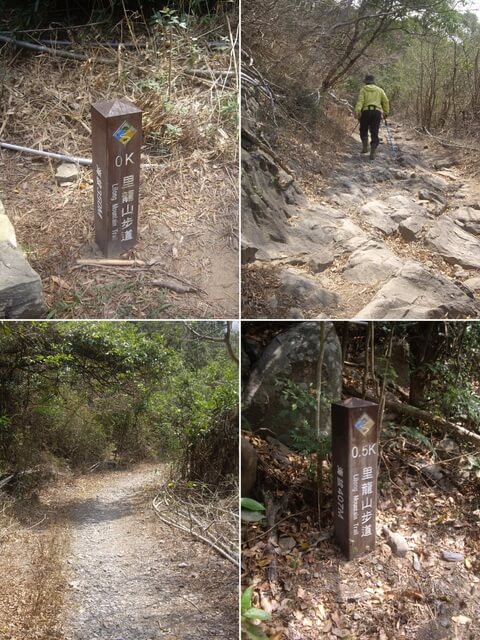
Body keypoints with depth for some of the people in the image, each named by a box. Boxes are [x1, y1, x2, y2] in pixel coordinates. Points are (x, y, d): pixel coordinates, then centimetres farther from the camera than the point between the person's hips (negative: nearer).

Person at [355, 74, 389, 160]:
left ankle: (365, 146, 3)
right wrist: (386, 112, 11)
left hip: (366, 111, -1)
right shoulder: (380, 90, 17)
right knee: (374, 133, 2)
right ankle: (373, 152, -5)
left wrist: (357, 110, -17)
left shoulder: (363, 89, 9)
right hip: (377, 112, 1)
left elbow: (360, 100, -8)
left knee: (363, 130, 18)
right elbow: (385, 101, 8)